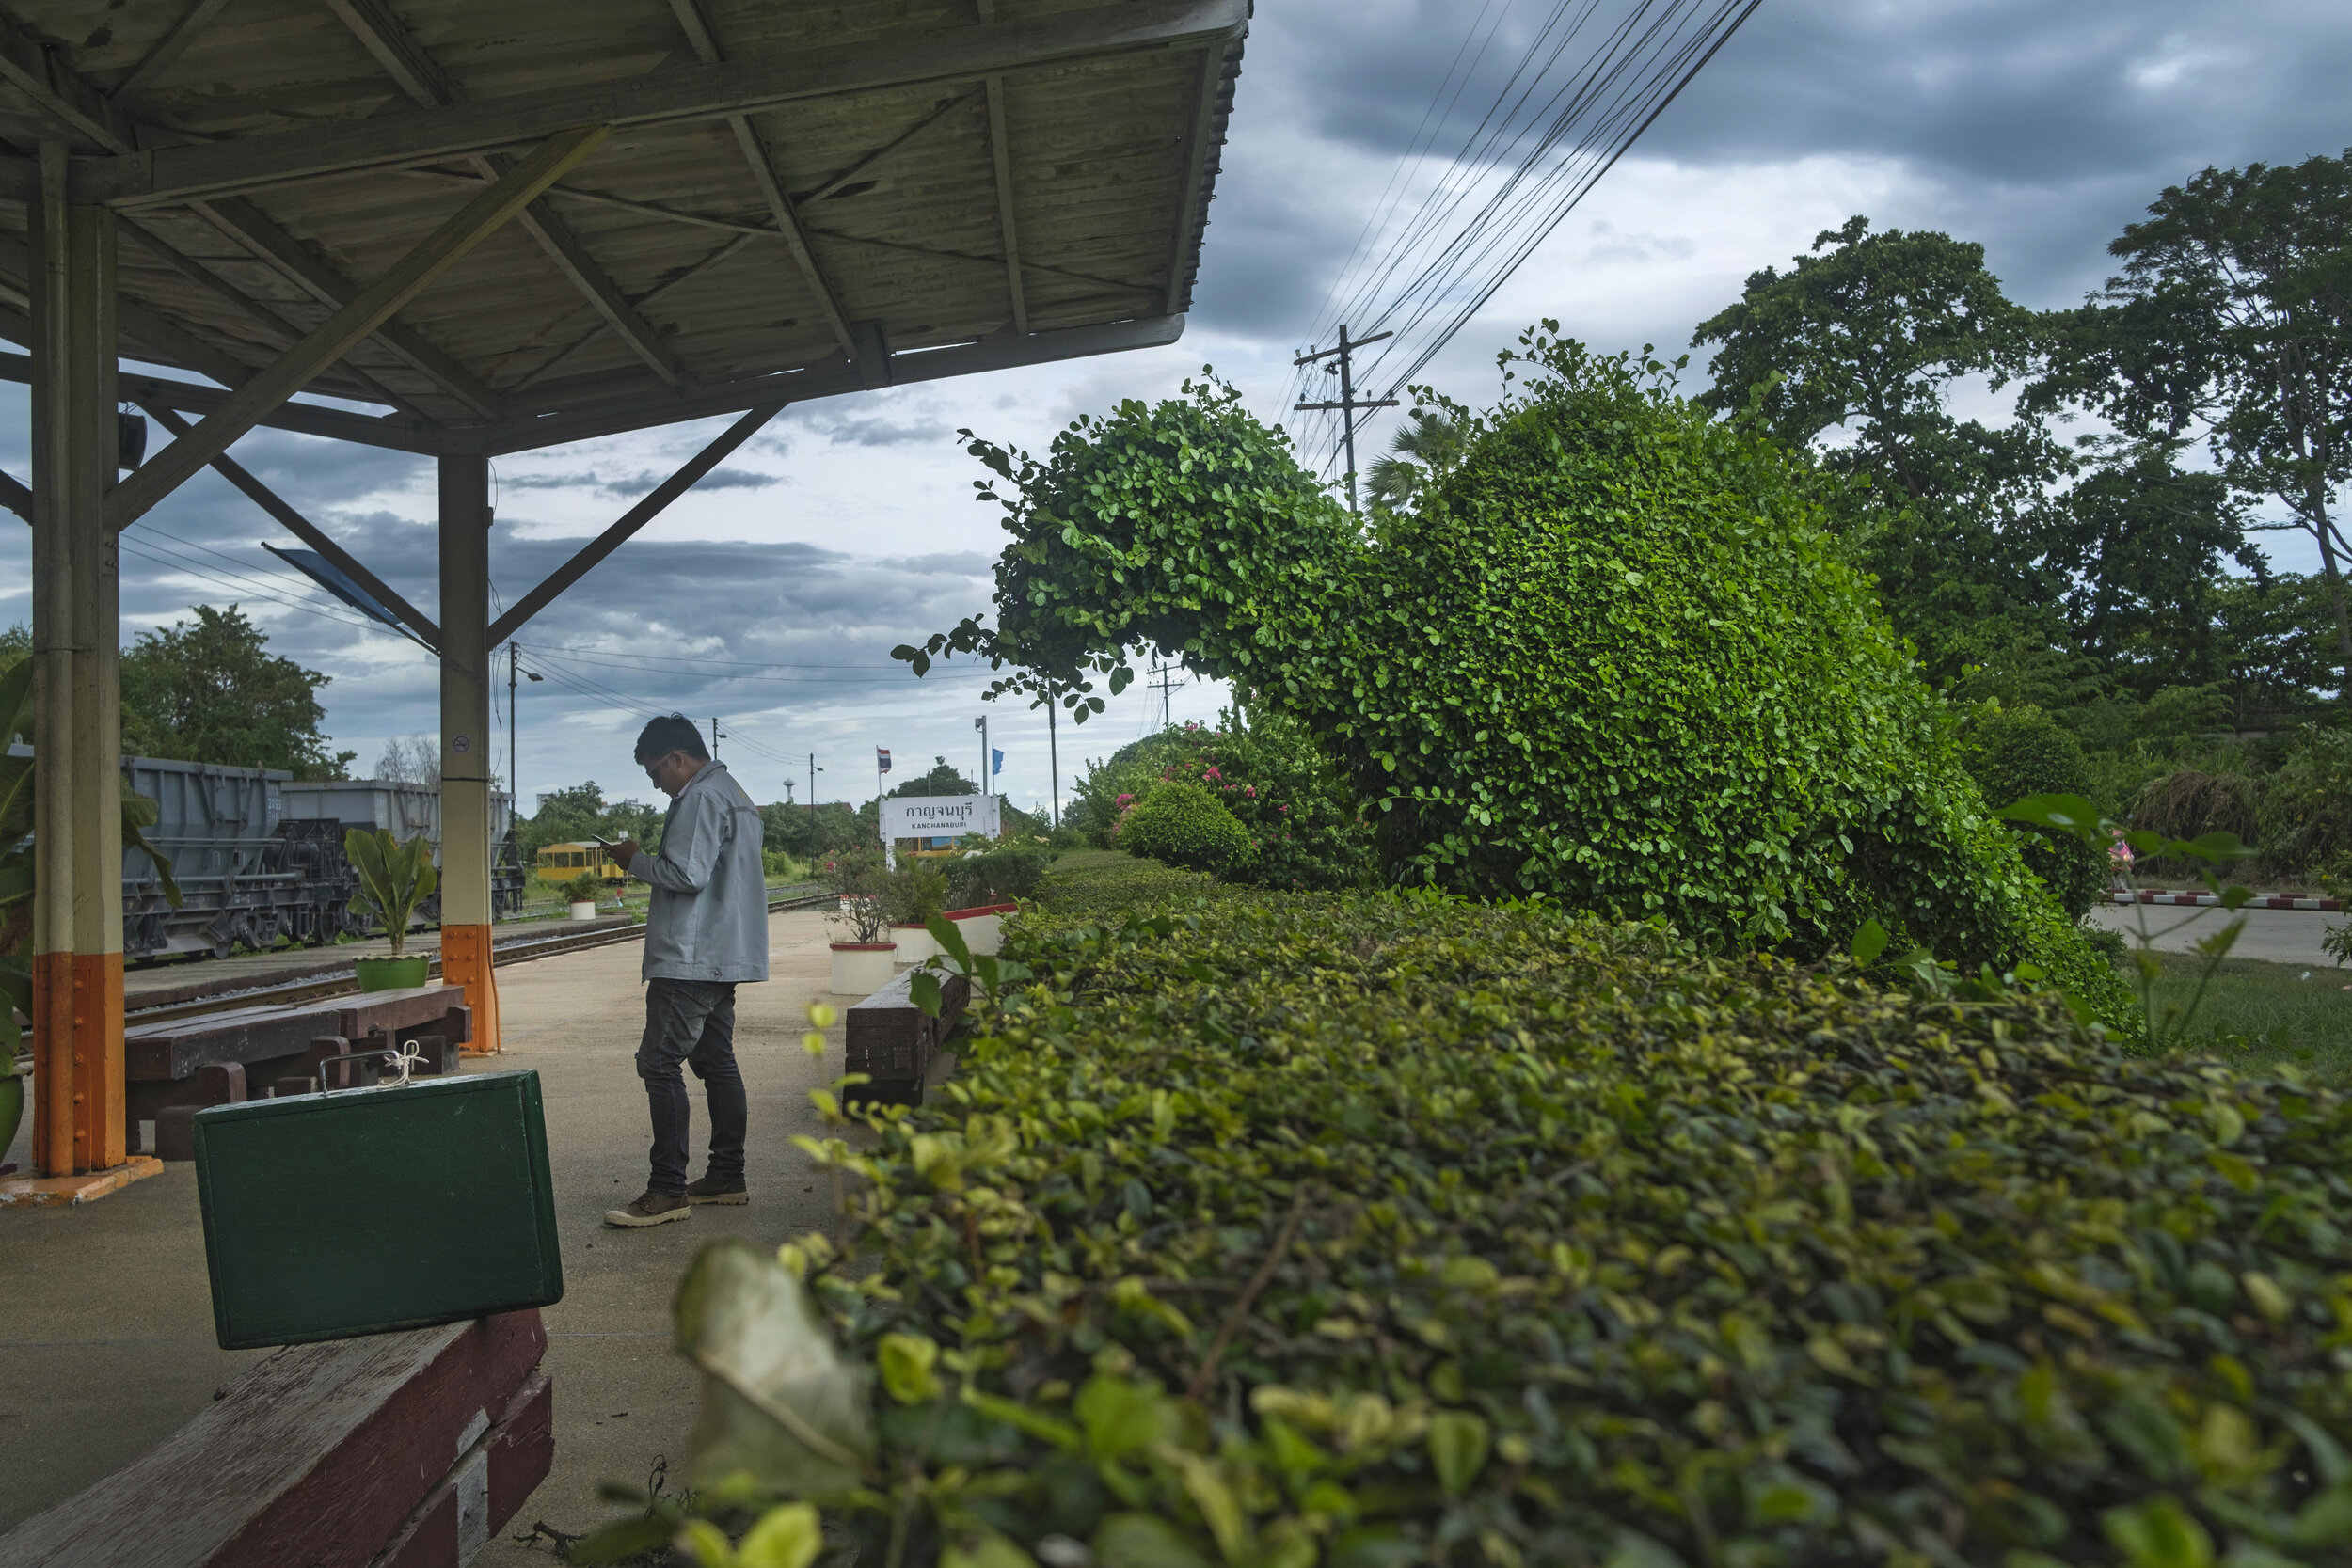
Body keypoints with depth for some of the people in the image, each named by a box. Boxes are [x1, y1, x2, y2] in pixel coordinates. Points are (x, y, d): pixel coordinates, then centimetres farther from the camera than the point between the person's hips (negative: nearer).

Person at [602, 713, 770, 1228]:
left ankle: (667, 1190, -9)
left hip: (691, 958, -11)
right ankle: (727, 1177, 18)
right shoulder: (735, 795, 20)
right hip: (723, 956, 11)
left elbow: (687, 874, -21)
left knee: (660, 1064, -9)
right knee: (716, 1062, 13)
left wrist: (636, 861, -5)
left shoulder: (701, 798, -12)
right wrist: (648, 862, 17)